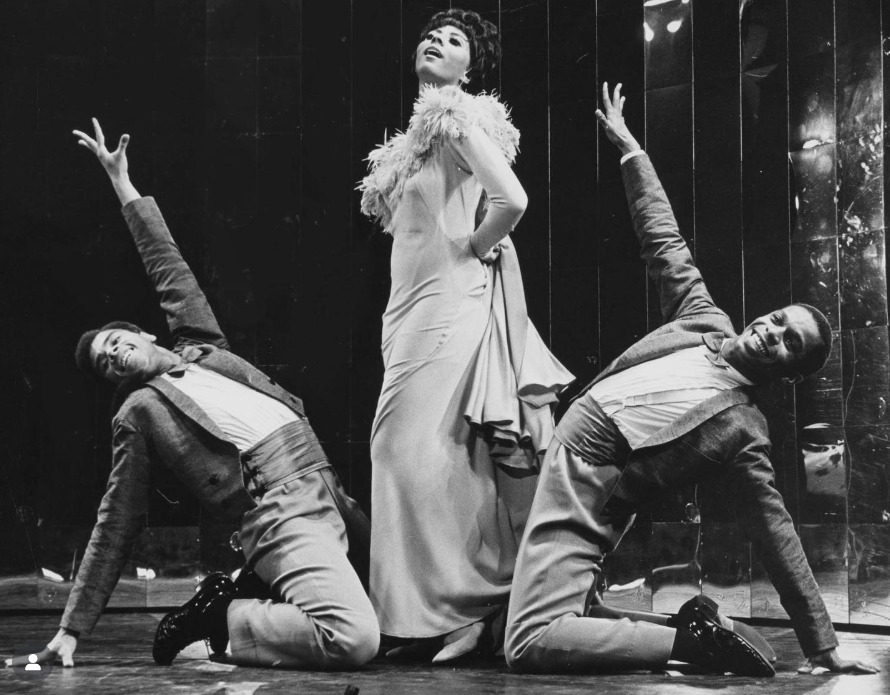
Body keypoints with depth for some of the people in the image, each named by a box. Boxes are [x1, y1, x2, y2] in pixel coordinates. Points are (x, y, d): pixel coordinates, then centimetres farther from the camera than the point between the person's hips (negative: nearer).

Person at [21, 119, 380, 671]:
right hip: (279, 515, -7)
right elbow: (115, 527, 9)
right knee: (354, 641, -27)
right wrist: (74, 627, 7)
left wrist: (122, 184, 31)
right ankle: (223, 619, -5)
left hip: (323, 488, 7)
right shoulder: (137, 414, 8)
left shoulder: (198, 346, 22)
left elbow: (168, 264, 30)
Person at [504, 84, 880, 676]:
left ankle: (690, 636, -14)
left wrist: (824, 648, -12)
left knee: (532, 645, -26)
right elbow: (665, 240, 16)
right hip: (564, 464, 8)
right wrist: (628, 148, 19)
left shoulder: (745, 433, -8)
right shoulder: (709, 321, 9)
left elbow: (779, 541, -8)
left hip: (594, 505, -8)